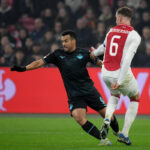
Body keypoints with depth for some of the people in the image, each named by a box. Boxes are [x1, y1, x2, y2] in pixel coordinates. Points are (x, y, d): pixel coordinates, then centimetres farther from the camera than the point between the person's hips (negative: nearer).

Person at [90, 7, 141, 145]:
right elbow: (127, 59, -18)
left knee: (115, 95, 34)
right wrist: (120, 80, -18)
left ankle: (107, 120, 4)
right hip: (121, 73, -5)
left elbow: (104, 47, 29)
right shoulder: (134, 36, -8)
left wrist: (95, 53, 53)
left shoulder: (111, 31, 8)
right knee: (135, 98, 21)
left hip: (106, 74, 5)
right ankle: (124, 134, 13)